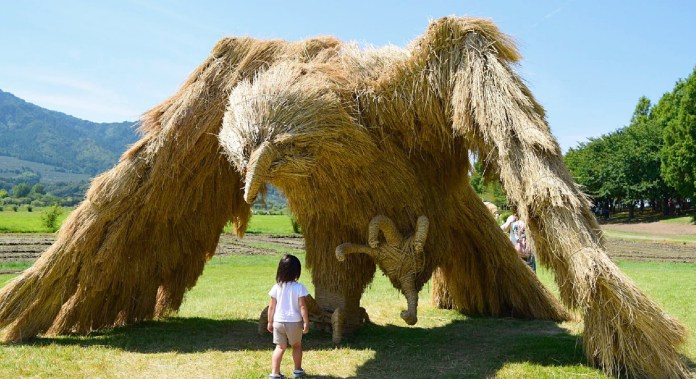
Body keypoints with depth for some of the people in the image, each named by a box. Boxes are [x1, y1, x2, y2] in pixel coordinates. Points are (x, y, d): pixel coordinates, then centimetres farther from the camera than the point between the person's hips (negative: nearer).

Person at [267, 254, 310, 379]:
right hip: (294, 322, -2)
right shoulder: (299, 287, -13)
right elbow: (302, 306, -13)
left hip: (278, 321, 2)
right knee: (297, 346, 18)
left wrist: (270, 322, 11)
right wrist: (306, 322, -6)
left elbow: (271, 306, 1)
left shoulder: (277, 287, -3)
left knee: (280, 347, 12)